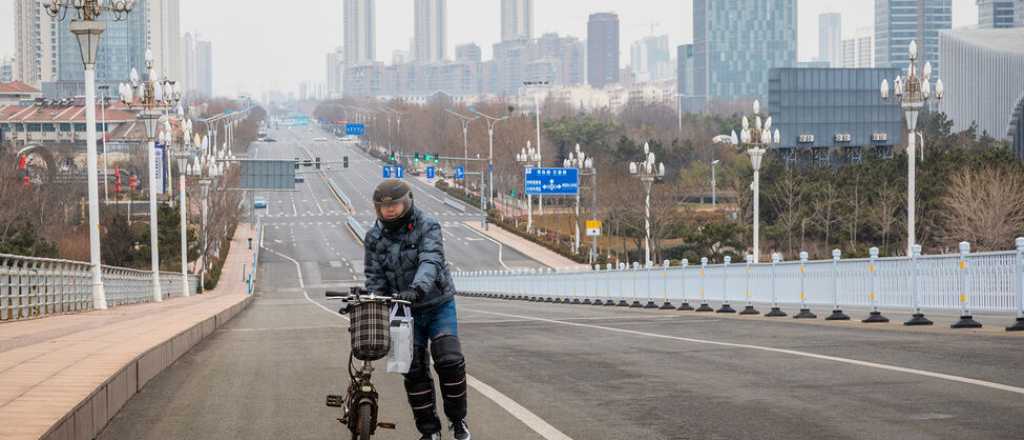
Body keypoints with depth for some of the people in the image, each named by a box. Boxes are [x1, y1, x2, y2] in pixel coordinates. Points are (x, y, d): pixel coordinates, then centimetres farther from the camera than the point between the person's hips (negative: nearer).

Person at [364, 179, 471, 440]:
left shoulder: (427, 226, -12)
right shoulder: (375, 237, 0)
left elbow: (430, 261, -29)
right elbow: (375, 279, 0)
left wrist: (417, 288, -47)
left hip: (438, 304, -3)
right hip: (406, 311, 3)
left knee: (449, 360, -17)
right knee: (414, 370, -1)